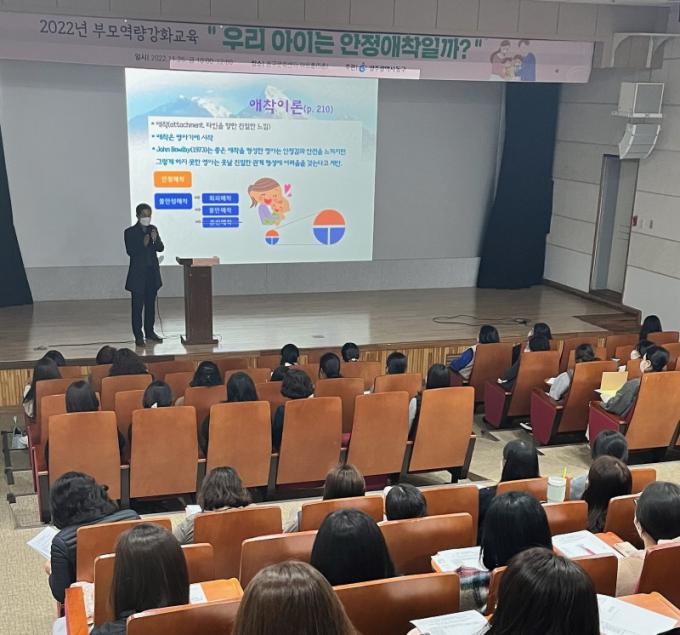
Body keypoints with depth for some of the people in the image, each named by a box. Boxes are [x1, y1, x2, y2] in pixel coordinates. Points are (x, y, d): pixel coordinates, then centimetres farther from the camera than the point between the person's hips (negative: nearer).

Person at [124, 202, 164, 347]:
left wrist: (156, 239, -17)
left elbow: (161, 248, 2)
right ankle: (138, 335, 1)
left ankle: (150, 331, 24)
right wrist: (143, 244, -25)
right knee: (137, 305, -3)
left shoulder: (153, 229, 8)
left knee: (151, 304, 13)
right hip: (138, 274, -5)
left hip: (153, 272, 5)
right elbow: (130, 251, -13)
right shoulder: (130, 232, -5)